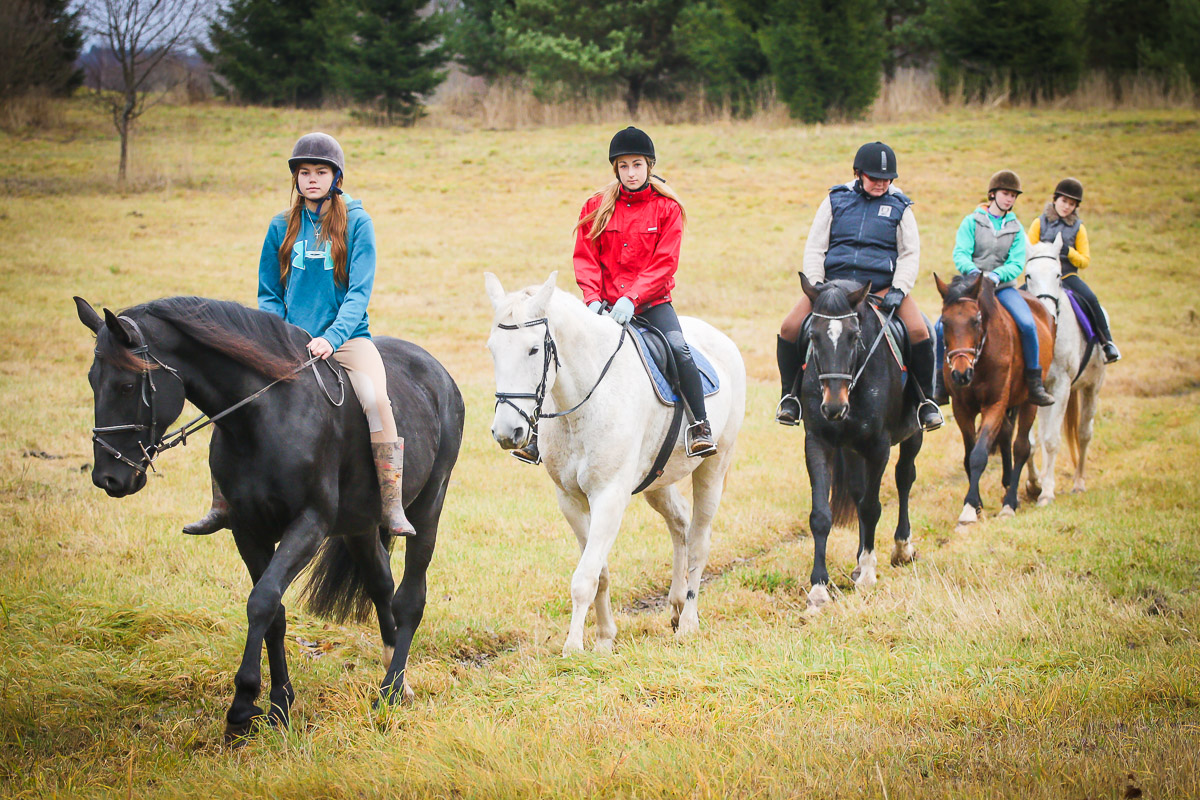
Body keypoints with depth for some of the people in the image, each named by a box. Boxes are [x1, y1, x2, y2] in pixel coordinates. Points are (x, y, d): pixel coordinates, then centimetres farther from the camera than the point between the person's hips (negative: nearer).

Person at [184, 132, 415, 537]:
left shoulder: (357, 222, -1)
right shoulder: (282, 226, 9)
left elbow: (359, 291, -8)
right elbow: (268, 294, 14)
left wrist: (332, 338, -23)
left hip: (347, 338, -3)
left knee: (376, 399, -32)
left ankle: (393, 508, -30)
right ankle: (221, 506, -1)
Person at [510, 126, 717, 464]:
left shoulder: (667, 208, -1)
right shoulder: (597, 207, 5)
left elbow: (664, 264, -8)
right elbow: (585, 257, 4)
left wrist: (631, 298, -20)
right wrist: (593, 298, -12)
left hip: (651, 301, -2)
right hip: (605, 304, 2)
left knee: (678, 349, -26)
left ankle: (700, 425, -13)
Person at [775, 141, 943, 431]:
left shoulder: (899, 207, 8)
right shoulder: (836, 200, 9)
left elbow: (910, 255, 4)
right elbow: (814, 247, 7)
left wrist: (898, 290, -13)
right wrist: (816, 287, -7)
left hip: (881, 286, -1)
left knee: (919, 332, -25)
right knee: (789, 329, -19)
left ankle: (926, 399, -5)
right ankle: (790, 394, 2)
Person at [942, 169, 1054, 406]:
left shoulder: (1016, 229, 10)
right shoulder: (971, 222, 4)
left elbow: (1016, 264, -1)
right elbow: (960, 253, -7)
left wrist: (996, 275, -22)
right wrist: (972, 271, -29)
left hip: (1003, 286, 1)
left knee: (1028, 324, -26)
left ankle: (1034, 384, -13)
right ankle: (941, 384, -1)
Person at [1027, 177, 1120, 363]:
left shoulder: (1078, 228, 9)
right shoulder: (1040, 223, 8)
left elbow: (1085, 261, 7)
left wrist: (1068, 251, -12)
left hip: (1068, 275, 0)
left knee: (1090, 299, -27)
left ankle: (1107, 342, -16)